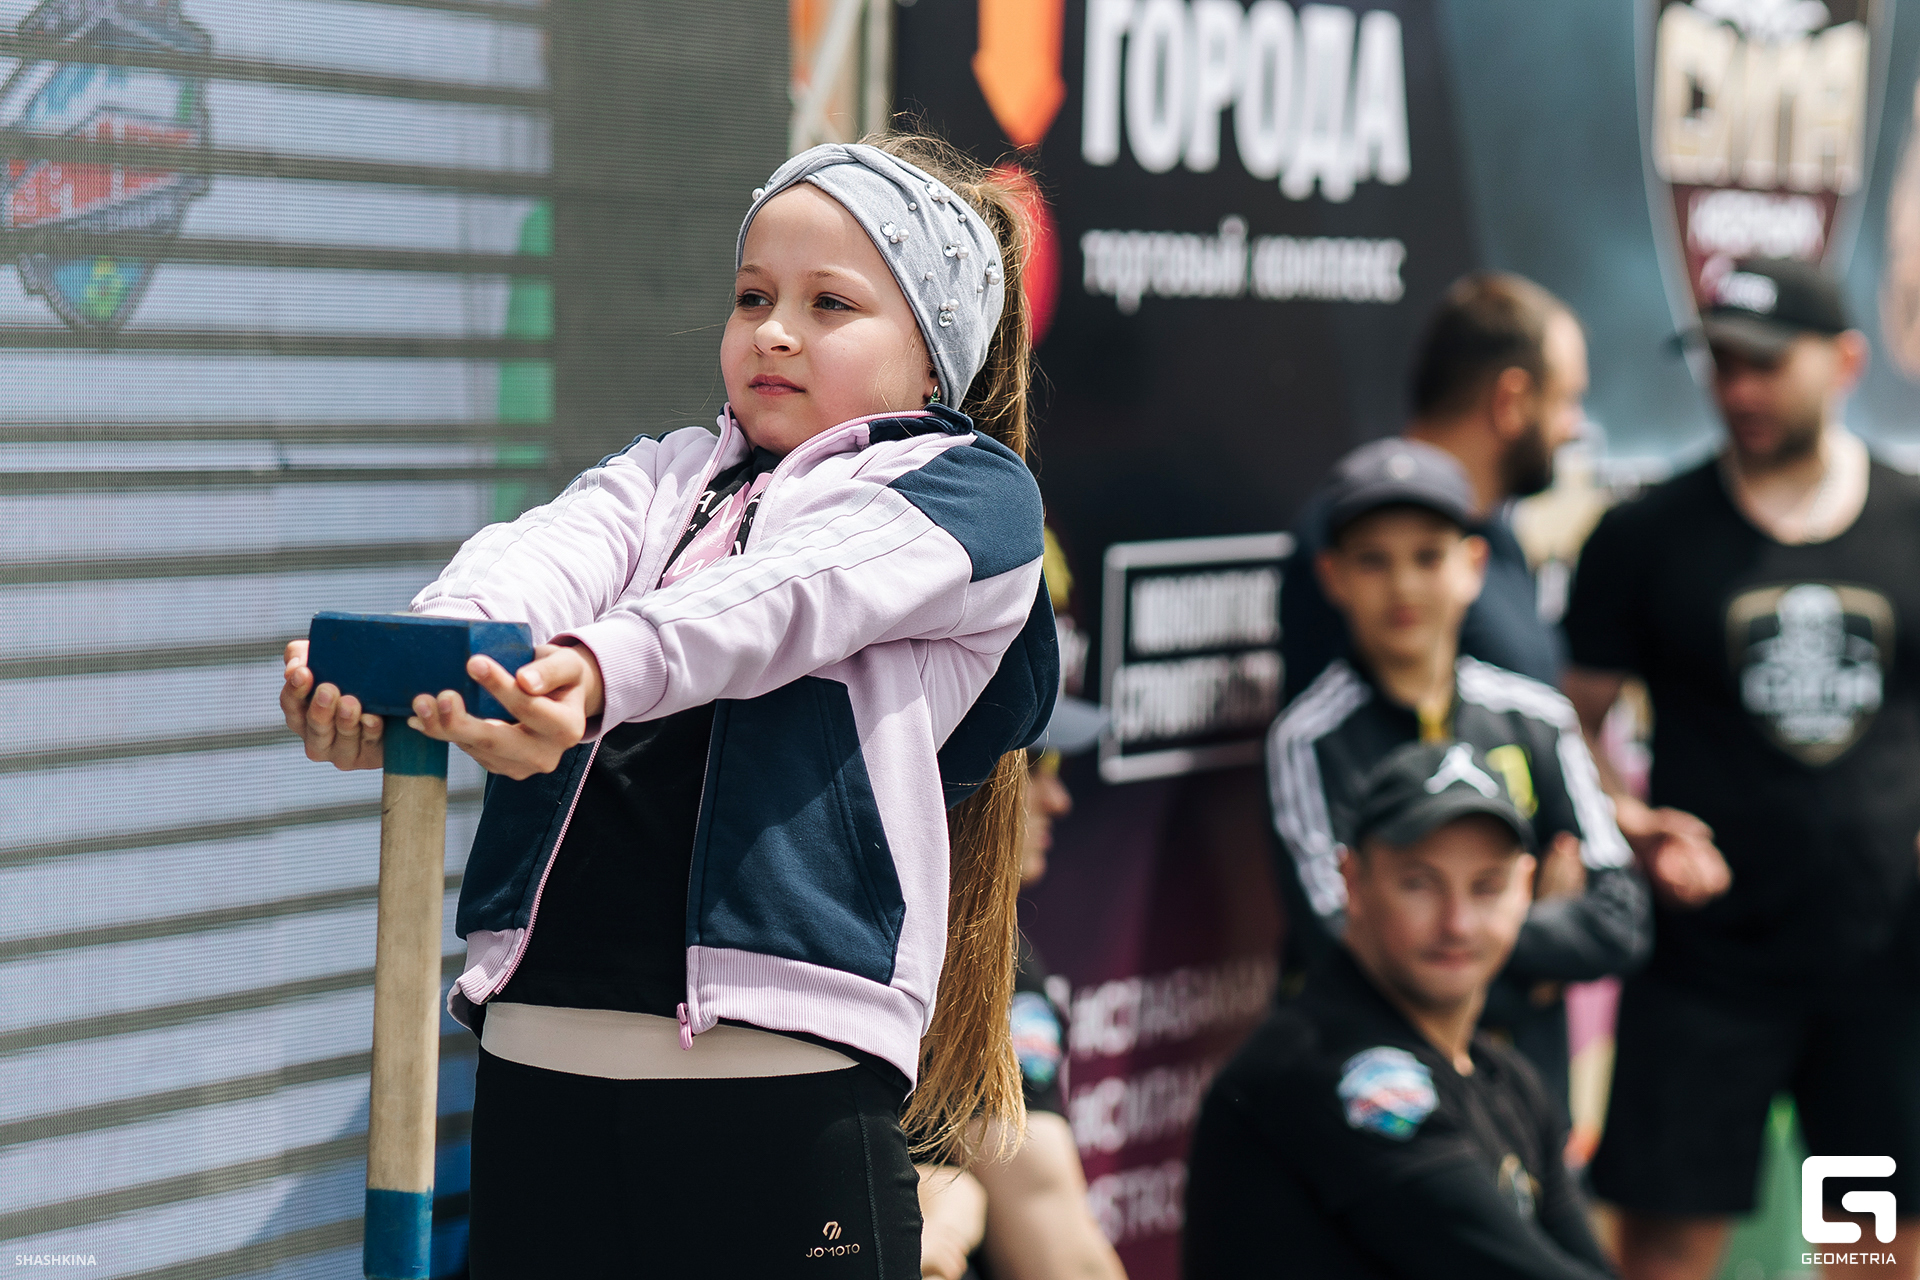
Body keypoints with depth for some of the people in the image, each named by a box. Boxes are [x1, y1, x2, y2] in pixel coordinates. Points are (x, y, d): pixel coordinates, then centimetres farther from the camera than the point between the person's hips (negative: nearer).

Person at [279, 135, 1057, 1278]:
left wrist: (601, 670, -34)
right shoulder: (664, 475, 23)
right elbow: (539, 560, -1)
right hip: (540, 1052, 5)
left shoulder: (971, 489, 7)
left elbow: (784, 594, -14)